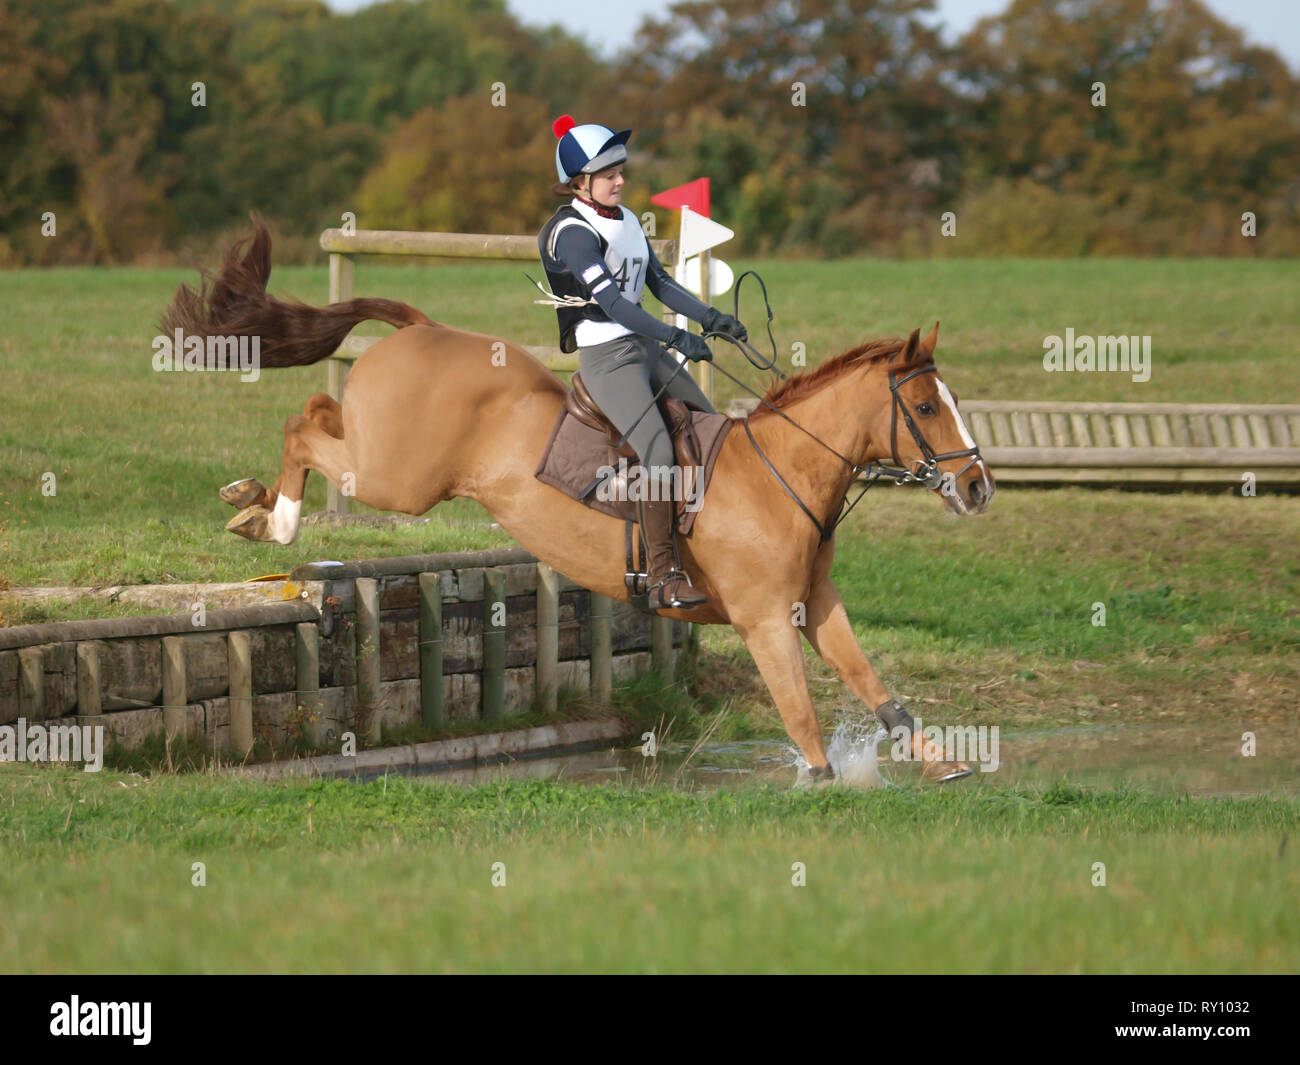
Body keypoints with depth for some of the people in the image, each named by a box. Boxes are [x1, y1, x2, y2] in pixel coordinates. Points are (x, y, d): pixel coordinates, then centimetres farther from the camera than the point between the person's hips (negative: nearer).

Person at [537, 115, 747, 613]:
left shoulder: (626, 219, 13)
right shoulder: (572, 231, -14)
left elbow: (659, 283, 16)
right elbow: (609, 300, -23)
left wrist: (710, 318, 4)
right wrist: (677, 337, -28)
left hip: (647, 347, 9)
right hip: (606, 355, -9)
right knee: (658, 451, -23)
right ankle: (662, 578, -21)